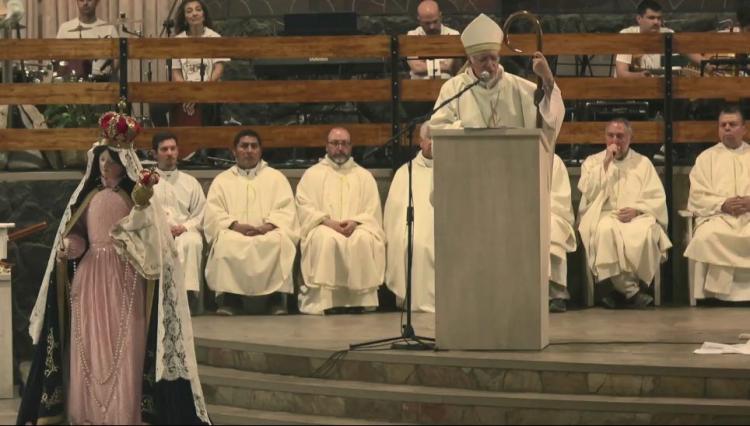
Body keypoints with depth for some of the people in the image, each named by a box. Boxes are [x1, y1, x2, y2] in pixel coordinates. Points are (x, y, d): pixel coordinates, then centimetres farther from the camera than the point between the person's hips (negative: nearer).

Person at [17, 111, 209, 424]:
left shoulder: (137, 196, -3)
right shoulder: (89, 195, 10)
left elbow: (146, 240, -16)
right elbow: (77, 235, 14)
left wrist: (141, 207, -30)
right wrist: (67, 247, -6)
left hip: (124, 279, -4)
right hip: (90, 277, 4)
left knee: (123, 345, -4)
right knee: (89, 344, 6)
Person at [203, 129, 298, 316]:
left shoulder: (276, 178, 20)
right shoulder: (222, 180, 21)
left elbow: (286, 211, 6)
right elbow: (214, 214, 7)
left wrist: (266, 227, -14)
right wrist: (236, 226, -13)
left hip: (268, 234, 0)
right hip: (234, 234, 0)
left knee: (280, 240, -36)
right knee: (225, 242, -36)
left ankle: (276, 298, -31)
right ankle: (228, 299, -31)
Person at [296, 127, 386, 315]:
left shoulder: (364, 176, 21)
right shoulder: (312, 174, 17)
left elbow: (373, 212, 11)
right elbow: (305, 208, 4)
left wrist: (355, 222, -10)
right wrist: (327, 221, -13)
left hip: (356, 228, 1)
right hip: (323, 228, -1)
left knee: (364, 239, -35)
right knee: (325, 239, -37)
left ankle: (362, 300, -31)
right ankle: (319, 301, -38)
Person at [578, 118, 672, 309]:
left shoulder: (643, 163, 19)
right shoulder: (593, 162, 20)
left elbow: (657, 198, 9)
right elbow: (587, 191, 2)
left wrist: (636, 210, -10)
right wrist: (605, 164, 0)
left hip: (637, 216, 1)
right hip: (604, 215, 0)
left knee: (646, 232, -36)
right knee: (606, 230, -38)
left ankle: (622, 289, -23)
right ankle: (631, 291, -31)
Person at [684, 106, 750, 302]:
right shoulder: (706, 157, 18)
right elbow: (698, 196, 6)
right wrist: (723, 204, -11)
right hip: (717, 215, 0)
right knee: (706, 236, -34)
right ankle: (715, 292, -28)